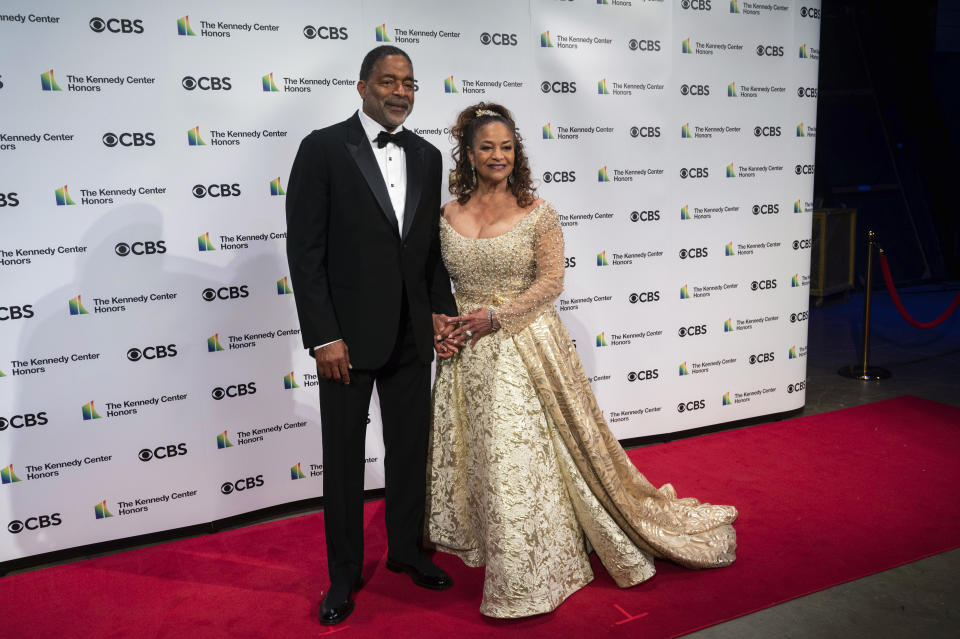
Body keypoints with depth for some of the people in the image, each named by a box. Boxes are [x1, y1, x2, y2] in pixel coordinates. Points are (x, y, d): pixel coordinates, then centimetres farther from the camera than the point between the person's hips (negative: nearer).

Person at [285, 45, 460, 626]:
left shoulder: (427, 156, 7)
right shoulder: (323, 148, -8)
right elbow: (304, 249, -11)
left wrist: (441, 310, 1)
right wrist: (323, 337, -16)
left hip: (412, 334, 5)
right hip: (349, 334, -4)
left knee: (411, 446, 17)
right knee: (344, 456, 9)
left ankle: (407, 549, 38)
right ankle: (344, 573, 28)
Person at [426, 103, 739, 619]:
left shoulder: (537, 212, -5)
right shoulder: (448, 215, 6)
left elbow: (551, 281, -9)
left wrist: (496, 315, -18)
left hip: (526, 346, -4)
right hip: (468, 353, 4)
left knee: (524, 455, -4)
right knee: (477, 455, 15)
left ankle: (529, 576, 13)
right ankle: (486, 544, 39)